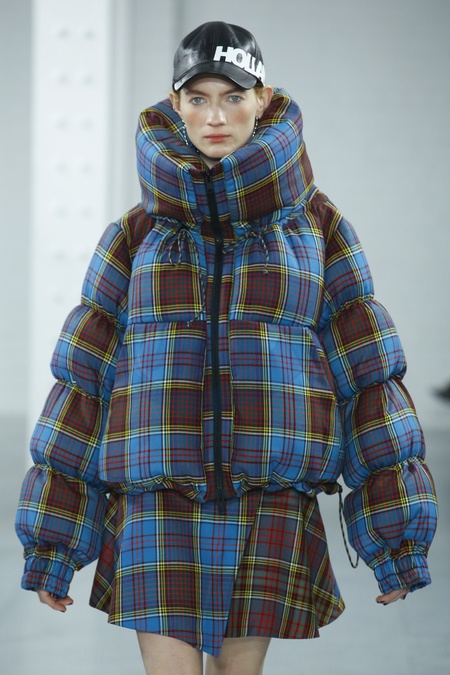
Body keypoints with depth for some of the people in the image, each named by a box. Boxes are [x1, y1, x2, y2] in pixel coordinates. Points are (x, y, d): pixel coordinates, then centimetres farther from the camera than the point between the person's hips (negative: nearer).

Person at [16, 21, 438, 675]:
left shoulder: (316, 227, 5)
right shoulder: (137, 234, 7)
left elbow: (366, 373, 3)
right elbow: (84, 377, 6)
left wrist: (393, 536, -1)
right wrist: (49, 543, 3)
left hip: (270, 504, 0)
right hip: (159, 505, 0)